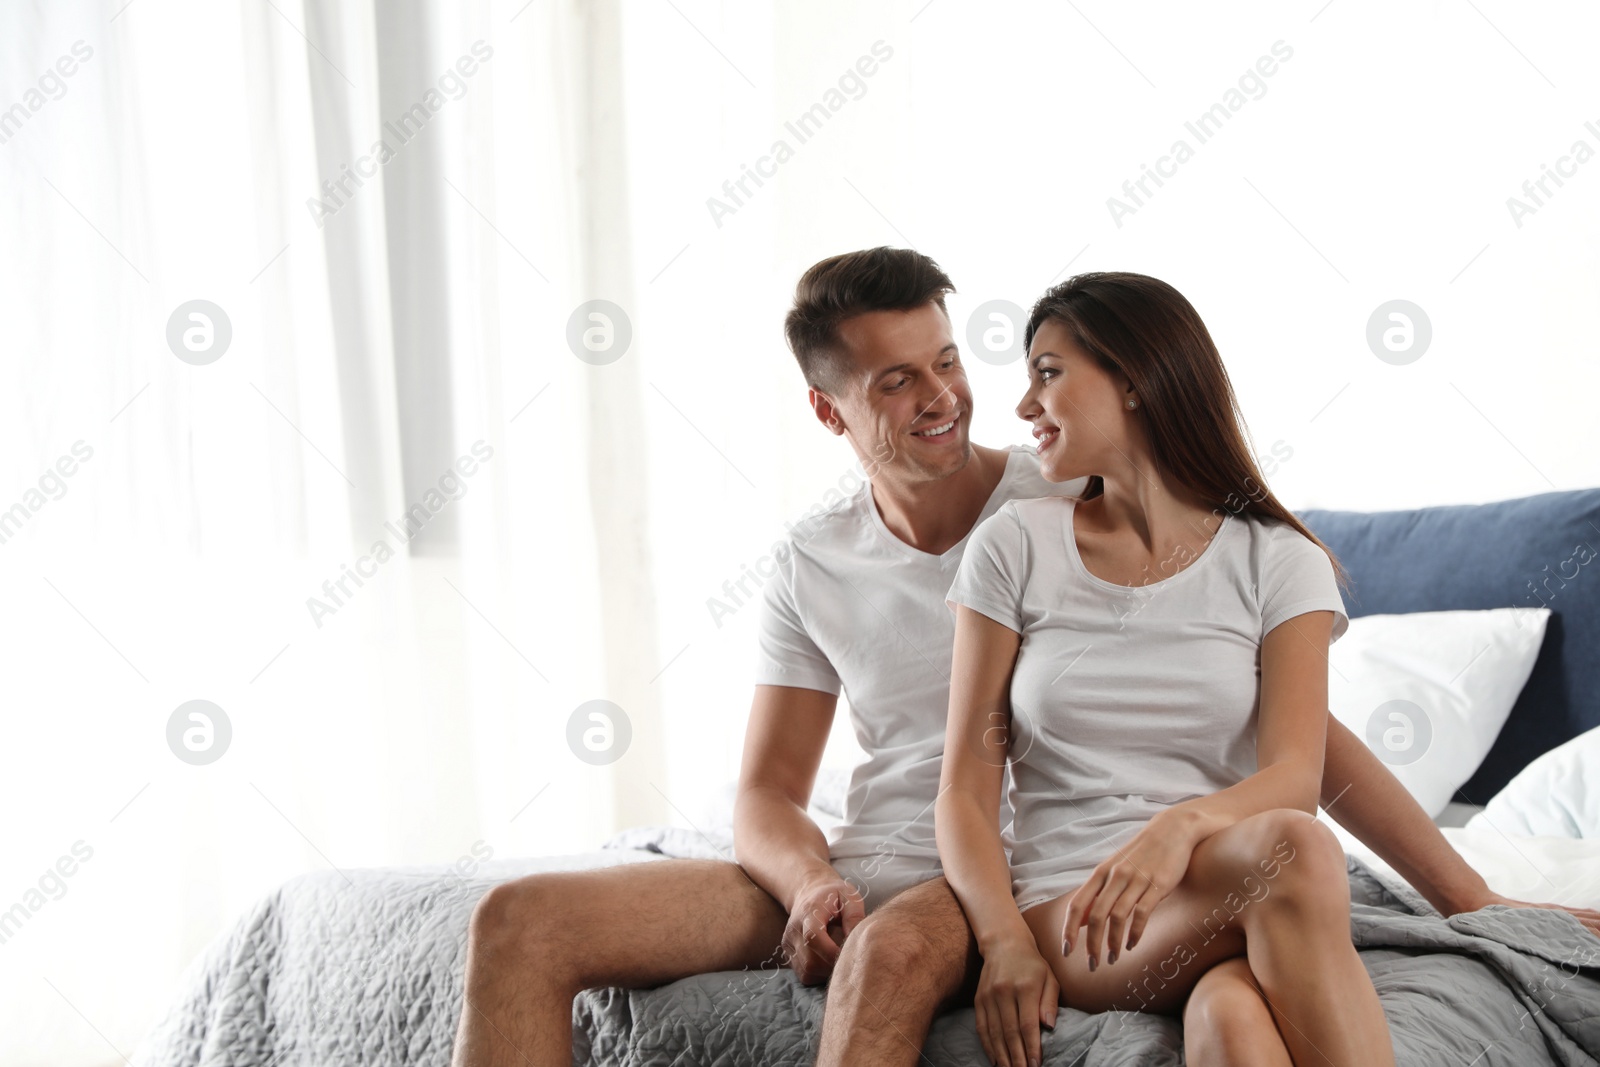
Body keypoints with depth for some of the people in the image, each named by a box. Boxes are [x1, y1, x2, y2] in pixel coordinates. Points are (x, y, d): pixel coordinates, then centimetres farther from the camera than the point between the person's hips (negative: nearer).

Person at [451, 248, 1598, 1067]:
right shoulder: (814, 567, 8)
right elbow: (768, 793, 12)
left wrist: (1480, 903, -11)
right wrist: (810, 880, -13)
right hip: (857, 871, 5)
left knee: (895, 945, -42)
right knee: (523, 920, -13)